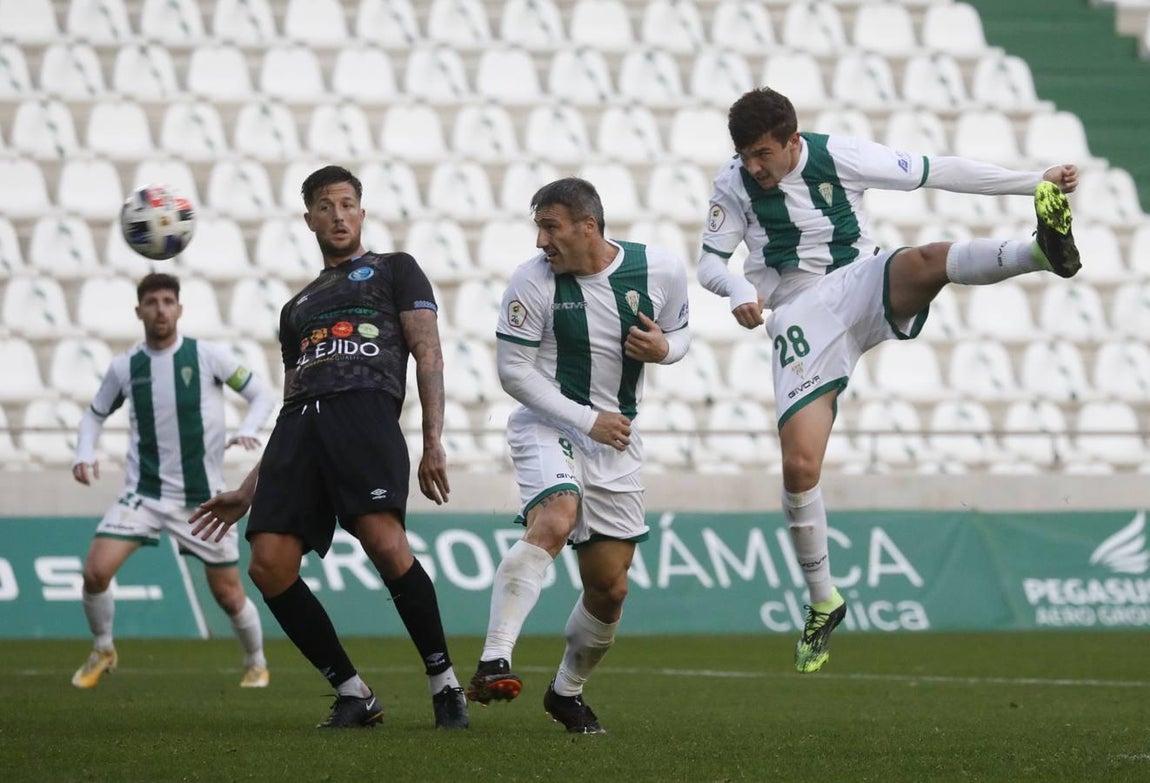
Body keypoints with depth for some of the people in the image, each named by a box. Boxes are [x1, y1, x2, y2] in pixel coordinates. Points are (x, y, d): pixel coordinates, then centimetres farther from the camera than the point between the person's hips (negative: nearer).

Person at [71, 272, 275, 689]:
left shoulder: (209, 356, -7)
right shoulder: (124, 368, 1)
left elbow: (262, 394, 0)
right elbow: (95, 415, 16)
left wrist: (247, 430, -20)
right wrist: (84, 453, -4)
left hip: (202, 497, -2)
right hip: (144, 494, 2)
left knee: (228, 593, 4)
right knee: (95, 571, -15)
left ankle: (256, 663, 31)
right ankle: (102, 651, 10)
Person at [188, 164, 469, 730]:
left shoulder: (395, 270, 20)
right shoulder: (298, 307, 34)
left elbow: (428, 355, 8)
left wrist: (433, 442, -6)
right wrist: (248, 491, 25)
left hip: (366, 412, -5)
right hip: (300, 425, 5)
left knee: (385, 541, -28)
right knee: (269, 565, -13)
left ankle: (445, 684, -16)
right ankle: (353, 695, -4)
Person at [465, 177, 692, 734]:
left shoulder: (660, 271, -4)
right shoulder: (532, 281, -12)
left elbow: (680, 336, 12)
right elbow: (513, 371, -9)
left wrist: (663, 348, -13)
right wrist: (587, 420, -15)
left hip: (616, 438, 4)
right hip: (548, 424, -4)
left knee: (609, 588, 5)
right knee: (554, 520, -34)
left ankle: (567, 692, 30)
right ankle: (494, 662, -42)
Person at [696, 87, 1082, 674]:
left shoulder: (839, 157, -4)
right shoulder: (733, 186, 0)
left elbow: (939, 173, 0)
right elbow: (710, 262, 7)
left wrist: (1037, 181, -1)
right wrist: (740, 290, -18)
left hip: (864, 288, -1)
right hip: (802, 322, 1)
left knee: (926, 261, -36)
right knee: (799, 466, -12)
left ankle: (1044, 251, -62)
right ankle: (823, 604, 7)